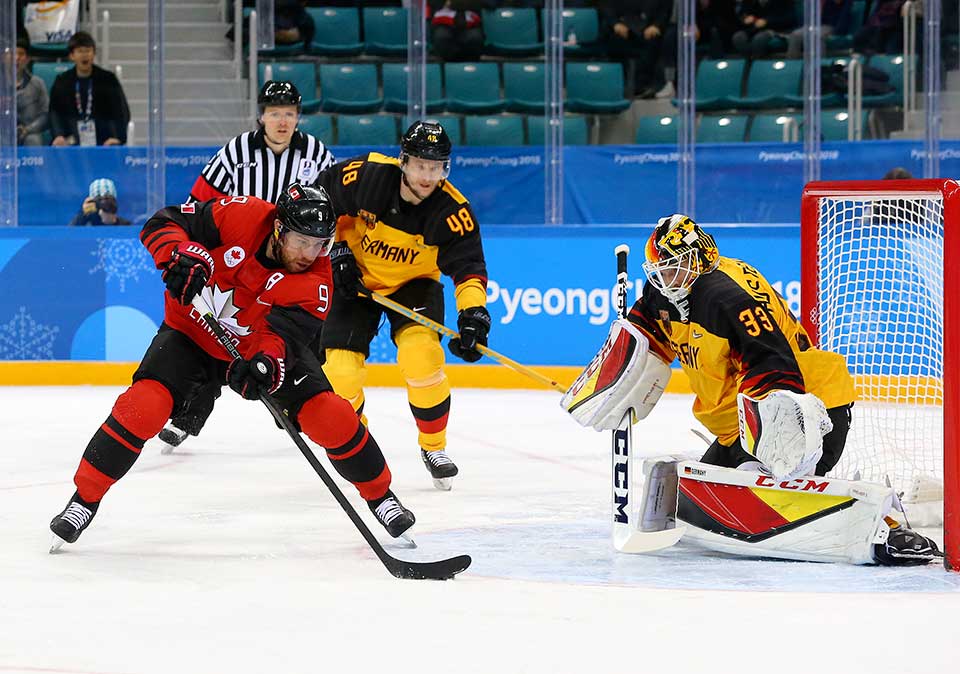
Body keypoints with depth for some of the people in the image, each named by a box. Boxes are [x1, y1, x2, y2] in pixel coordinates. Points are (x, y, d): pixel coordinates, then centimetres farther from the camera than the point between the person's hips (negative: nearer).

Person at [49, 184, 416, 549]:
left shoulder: (314, 282, -24)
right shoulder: (240, 216, -27)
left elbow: (282, 334, -36)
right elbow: (162, 223, -18)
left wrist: (266, 364, -57)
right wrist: (180, 257, -38)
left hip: (259, 348, 1)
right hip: (192, 331, -1)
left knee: (330, 415, -12)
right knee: (143, 405, -23)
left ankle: (379, 493, 13)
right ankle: (85, 498, -7)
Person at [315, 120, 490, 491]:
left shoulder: (452, 210, -24)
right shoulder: (367, 175, -24)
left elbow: (469, 267, -22)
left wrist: (473, 315, -37)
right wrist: (338, 250, -11)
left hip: (414, 283, 0)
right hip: (356, 278, 1)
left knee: (421, 353, -26)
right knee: (340, 370, -11)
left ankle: (434, 447, -3)